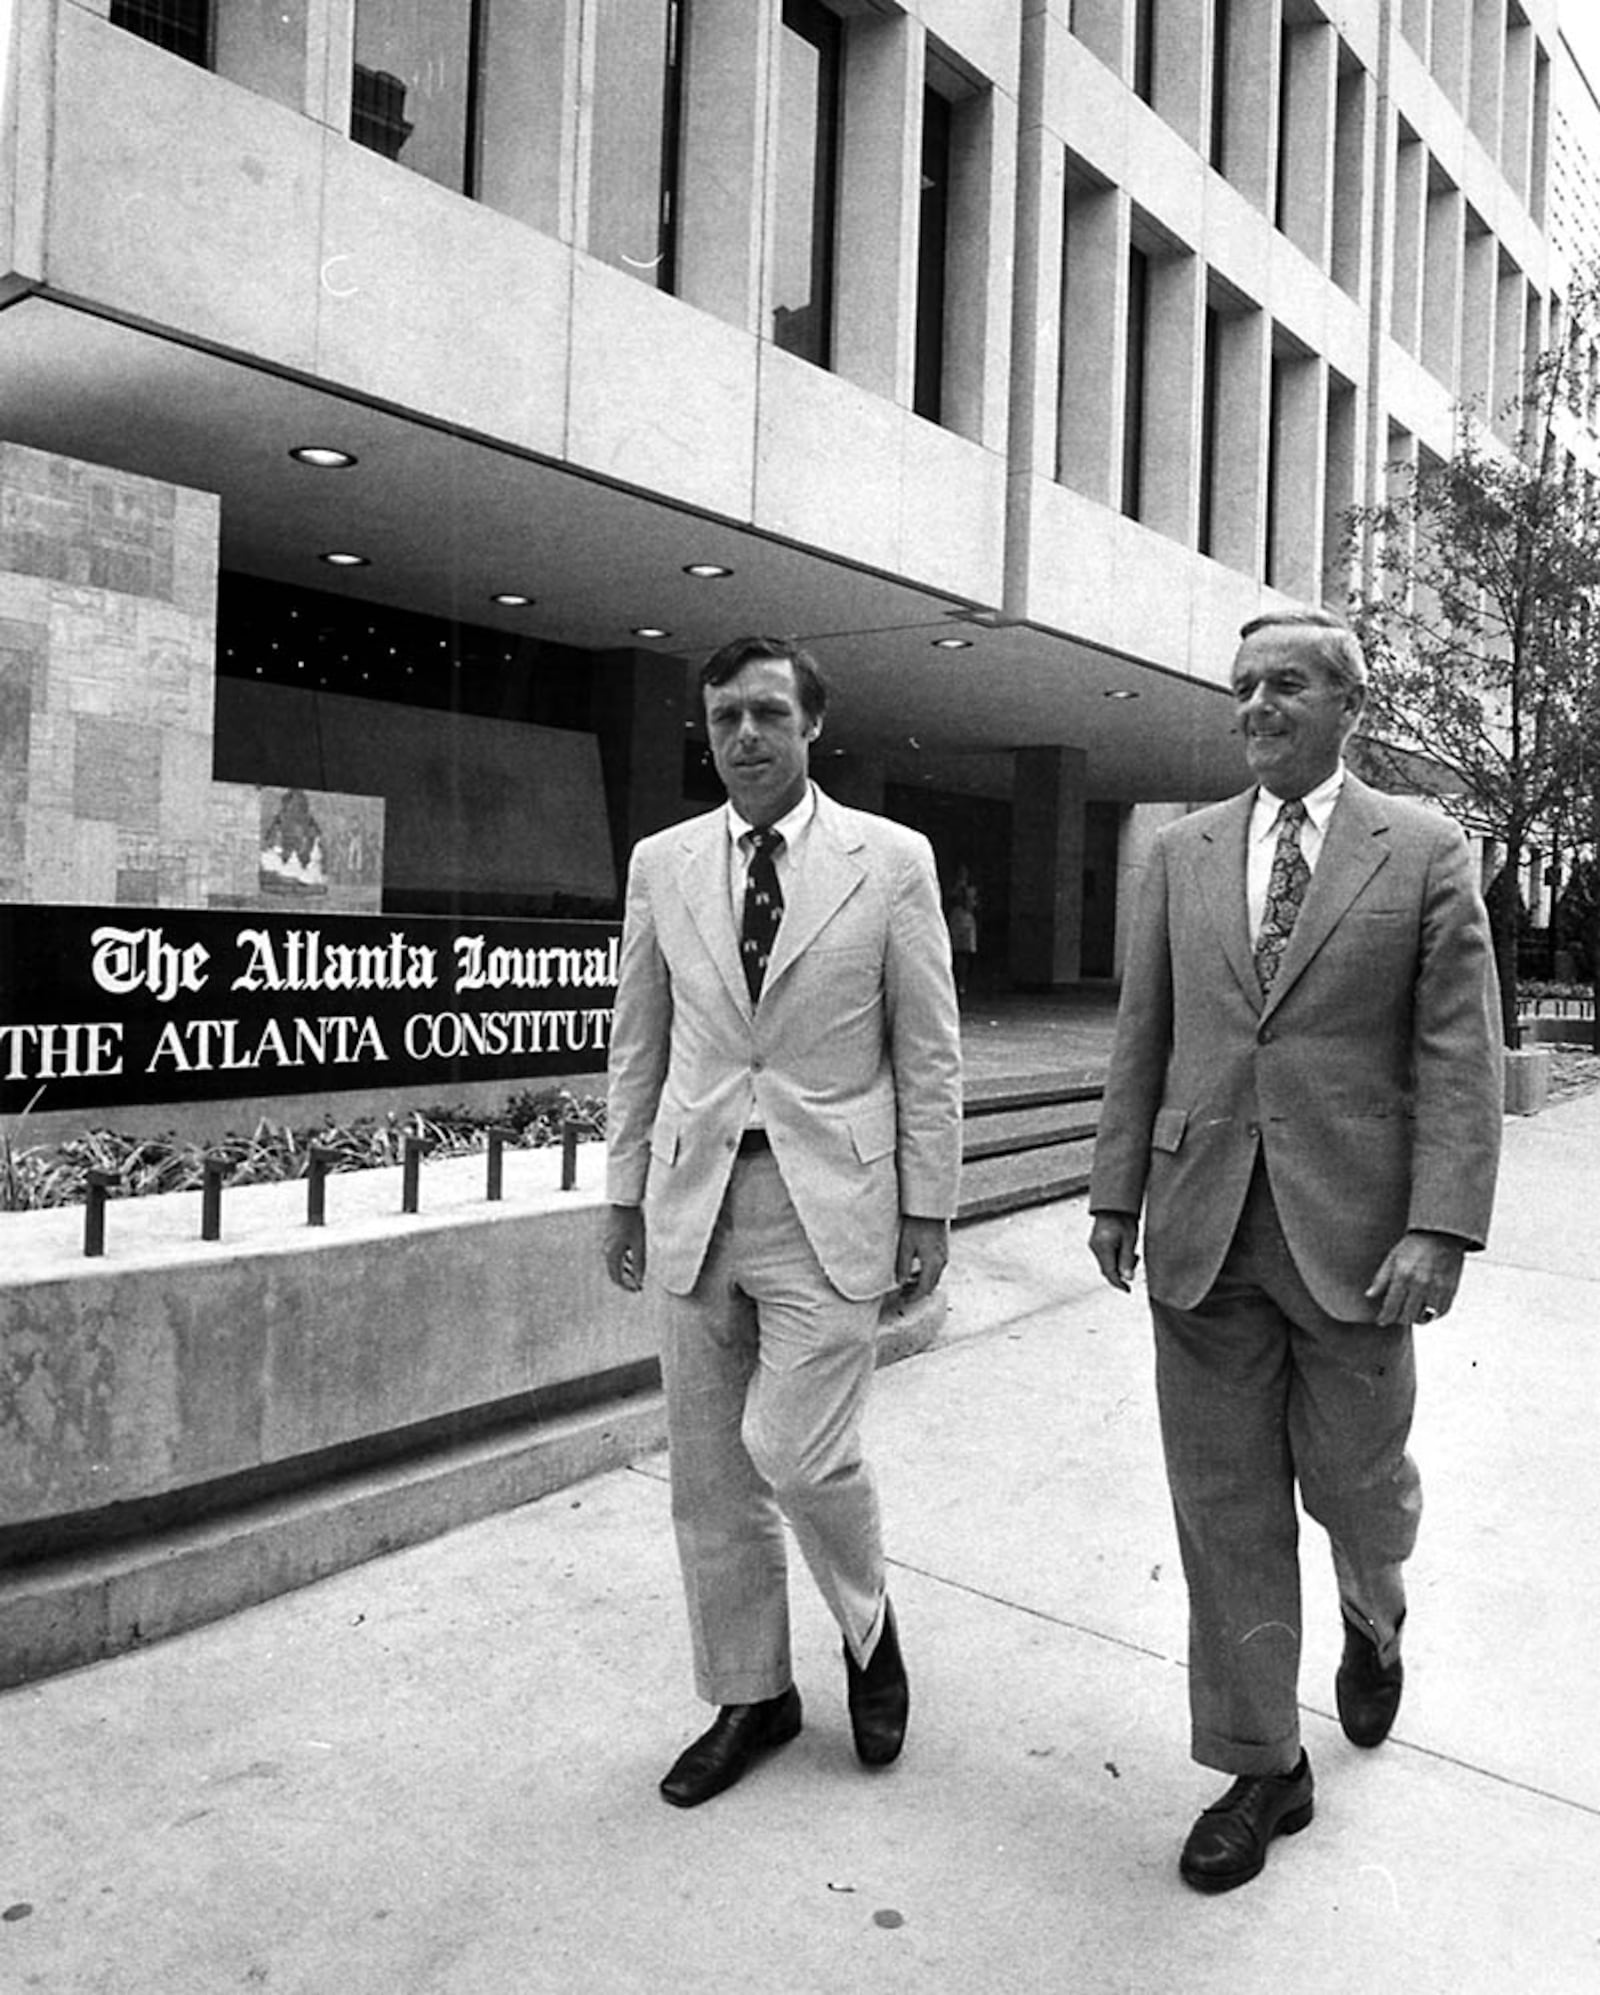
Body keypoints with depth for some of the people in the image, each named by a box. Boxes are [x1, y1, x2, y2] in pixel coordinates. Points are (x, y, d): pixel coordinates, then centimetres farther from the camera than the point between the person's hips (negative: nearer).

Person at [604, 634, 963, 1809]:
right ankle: (749, 1698, 31)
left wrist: (929, 1209, -3)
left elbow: (929, 1052, 0)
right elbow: (638, 1044, 11)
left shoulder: (893, 860, -2)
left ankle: (869, 1627, 23)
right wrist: (625, 1191, 10)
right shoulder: (662, 864, 6)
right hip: (694, 1196, 4)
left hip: (830, 1200, -3)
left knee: (797, 1449, -10)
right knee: (710, 1471, 10)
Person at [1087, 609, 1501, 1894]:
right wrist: (1116, 1194, 5)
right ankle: (1262, 1768, 25)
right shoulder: (1183, 853, 8)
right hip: (1203, 1227, 3)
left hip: (1350, 1233, -2)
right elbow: (1143, 1039, 9)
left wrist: (1440, 1227, -14)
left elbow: (1460, 1055, -5)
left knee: (1355, 1484, 12)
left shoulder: (1425, 851, 0)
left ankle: (1376, 1620, 48)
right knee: (1226, 1504, 8)